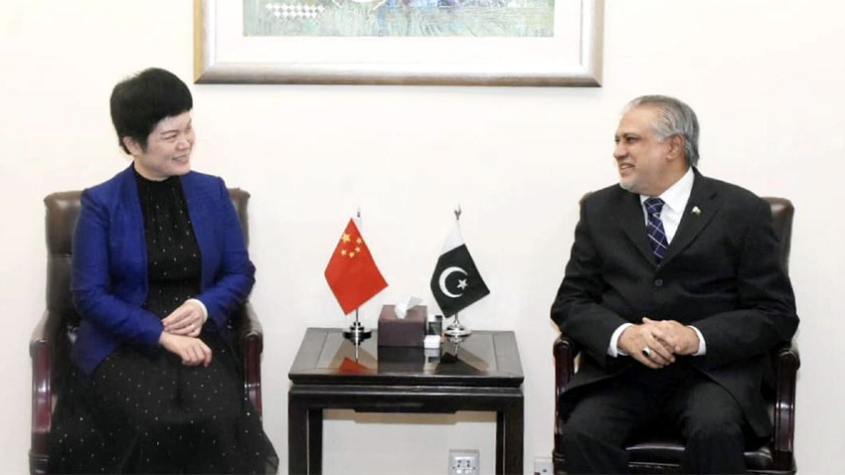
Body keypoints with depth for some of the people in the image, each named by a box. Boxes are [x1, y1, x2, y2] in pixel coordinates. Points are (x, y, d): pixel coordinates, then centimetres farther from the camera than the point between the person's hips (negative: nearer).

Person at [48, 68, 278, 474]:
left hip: (199, 338, 2)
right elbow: (89, 295, -7)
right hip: (123, 344, -2)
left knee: (217, 420, -28)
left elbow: (241, 273, 10)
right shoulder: (101, 203, -1)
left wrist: (205, 307, -12)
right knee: (152, 421, -31)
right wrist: (162, 335, -18)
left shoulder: (212, 192, 8)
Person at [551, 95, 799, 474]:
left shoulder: (741, 211, 3)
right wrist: (622, 335, -14)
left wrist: (697, 337, -18)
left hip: (713, 368, -2)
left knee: (715, 430, -33)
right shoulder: (600, 210, 12)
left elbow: (776, 313, 0)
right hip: (620, 368, 2)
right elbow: (569, 302, 8)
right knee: (582, 432, -27)